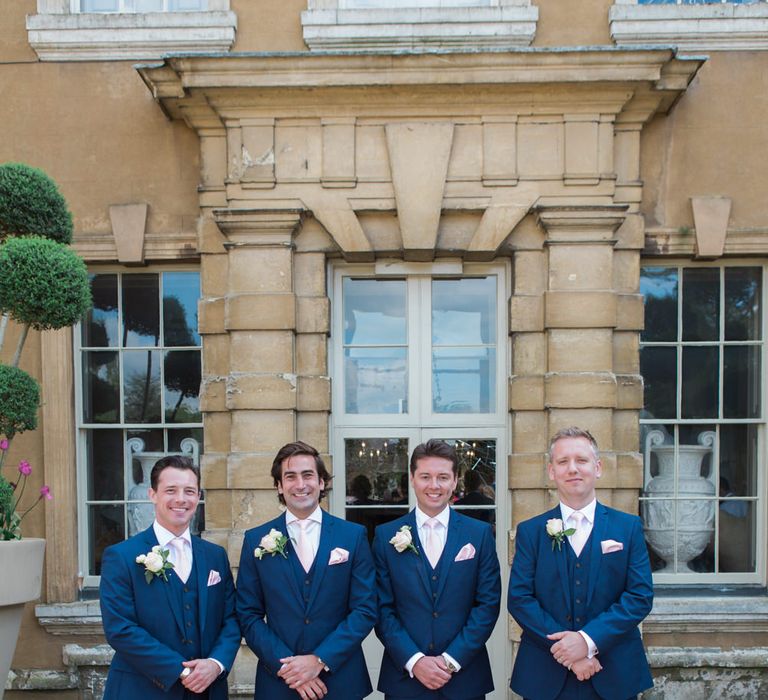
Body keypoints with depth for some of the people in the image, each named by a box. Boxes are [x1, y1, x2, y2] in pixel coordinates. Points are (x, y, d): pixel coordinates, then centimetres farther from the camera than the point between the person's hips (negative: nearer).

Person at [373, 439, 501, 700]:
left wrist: (452, 659, -10)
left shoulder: (480, 534, 0)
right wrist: (414, 661, -12)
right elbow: (382, 608, -2)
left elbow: (488, 603, -2)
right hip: (404, 677, 0)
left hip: (465, 678, 0)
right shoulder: (386, 536, 0)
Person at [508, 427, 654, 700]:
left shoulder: (628, 527, 2)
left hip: (613, 677, 0)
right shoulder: (530, 531, 2)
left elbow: (641, 595, -5)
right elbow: (519, 598, -5)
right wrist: (565, 648, -16)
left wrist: (589, 640, -16)